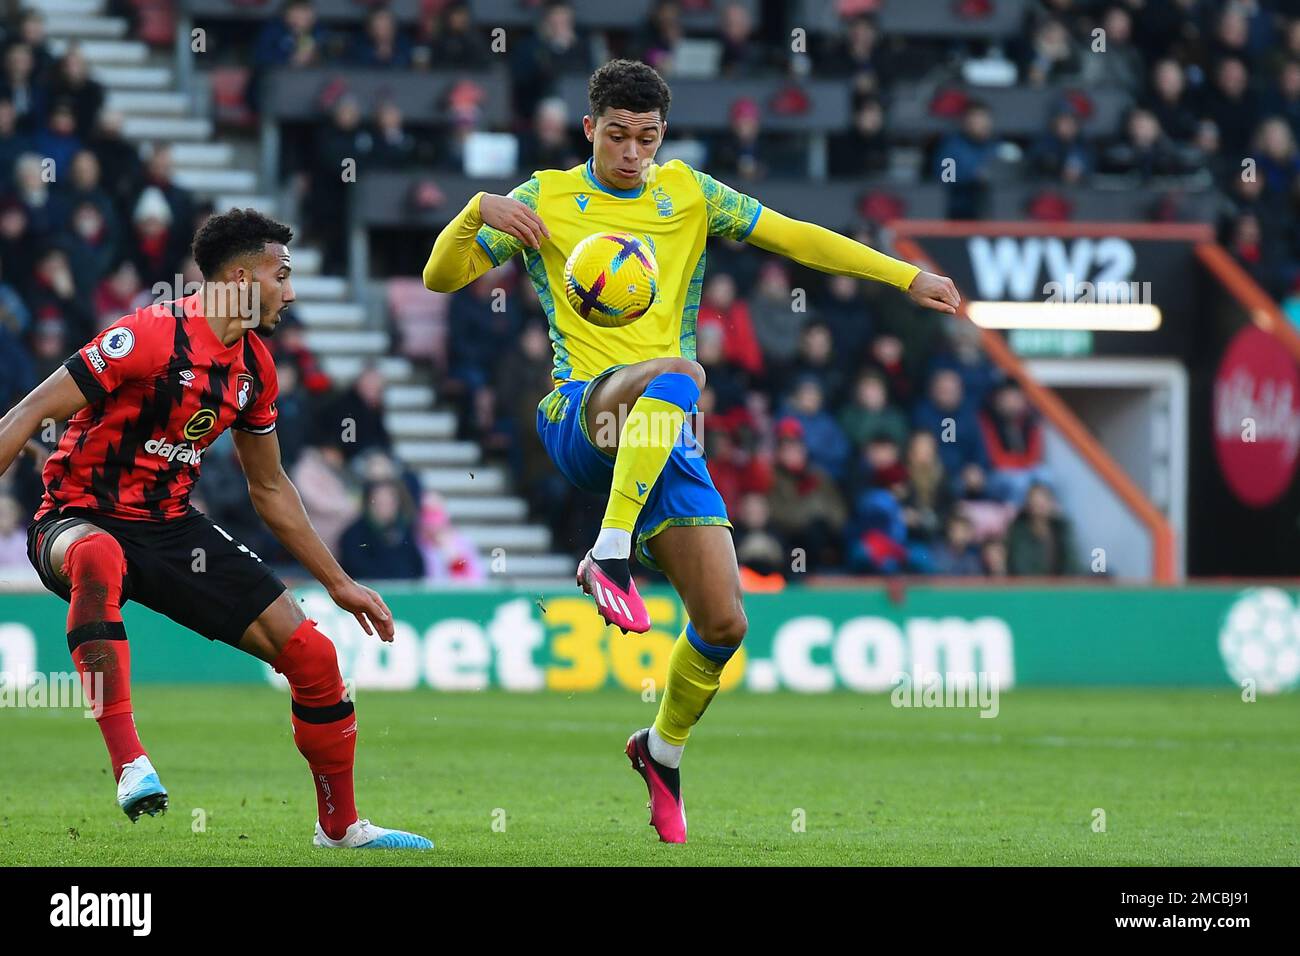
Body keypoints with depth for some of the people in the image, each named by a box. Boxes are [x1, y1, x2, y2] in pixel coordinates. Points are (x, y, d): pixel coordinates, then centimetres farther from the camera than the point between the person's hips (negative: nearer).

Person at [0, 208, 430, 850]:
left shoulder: (254, 365, 7)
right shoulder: (151, 336, -18)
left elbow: (269, 488, 21)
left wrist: (338, 584, 23)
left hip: (171, 528, 7)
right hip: (82, 522, -7)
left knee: (311, 654, -1)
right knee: (98, 557, -46)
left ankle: (340, 826, 19)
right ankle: (130, 766, -49)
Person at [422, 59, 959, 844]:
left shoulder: (687, 193, 15)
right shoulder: (548, 199, 8)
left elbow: (792, 236, 14)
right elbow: (443, 277, 5)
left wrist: (907, 277, 7)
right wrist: (478, 213, -15)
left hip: (664, 436, 4)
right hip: (581, 414, -4)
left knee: (723, 621, -4)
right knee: (677, 372, -39)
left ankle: (664, 750, 23)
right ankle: (610, 558, -38)